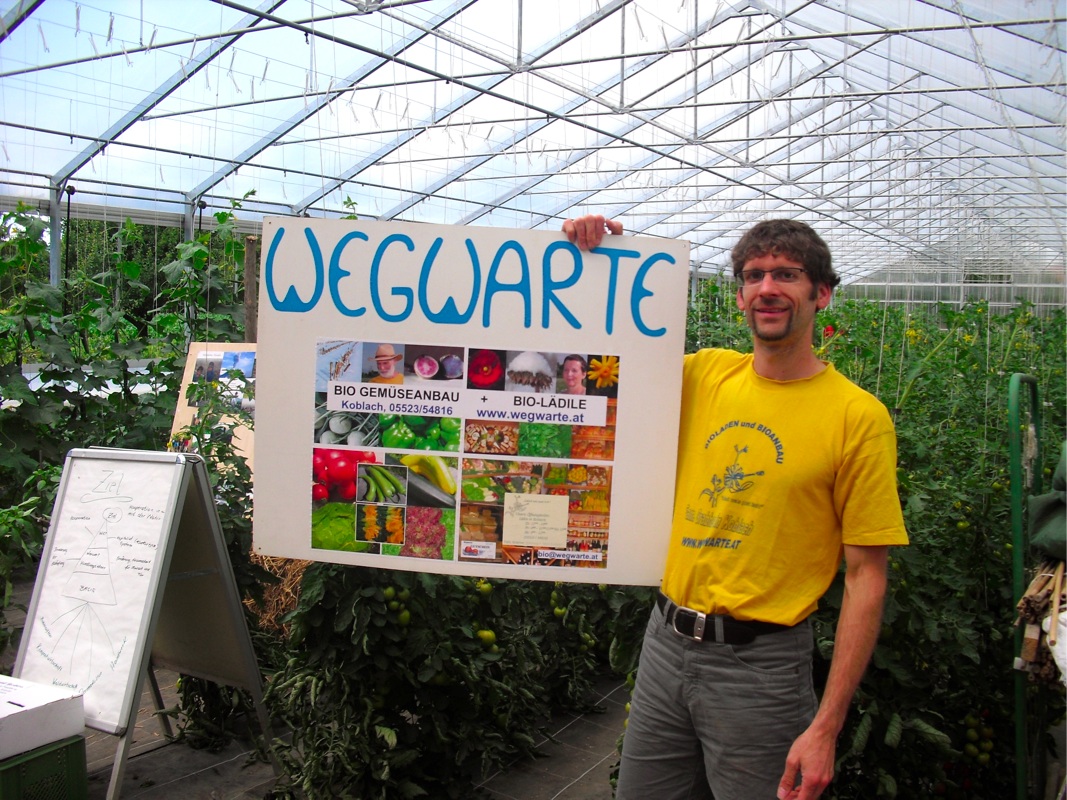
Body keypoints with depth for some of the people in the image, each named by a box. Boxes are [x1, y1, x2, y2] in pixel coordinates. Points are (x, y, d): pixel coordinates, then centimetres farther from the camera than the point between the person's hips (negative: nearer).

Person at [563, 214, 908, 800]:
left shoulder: (858, 416, -10)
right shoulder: (704, 374, 3)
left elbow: (866, 577, -10)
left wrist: (826, 728, -14)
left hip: (758, 663, -4)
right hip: (665, 644, 5)